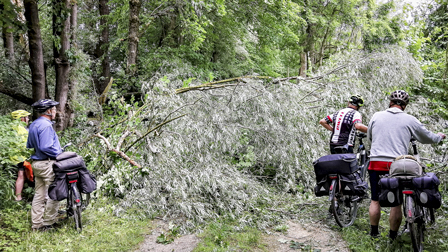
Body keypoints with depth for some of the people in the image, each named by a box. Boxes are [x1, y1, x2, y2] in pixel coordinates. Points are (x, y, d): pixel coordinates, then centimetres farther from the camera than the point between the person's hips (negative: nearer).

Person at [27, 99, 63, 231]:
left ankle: (36, 224, 18)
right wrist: (59, 154, -12)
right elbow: (45, 147, -24)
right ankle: (48, 223, 4)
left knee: (39, 194, 13)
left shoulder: (33, 125, 15)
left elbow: (29, 145, 22)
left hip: (36, 163, 10)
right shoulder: (46, 125, -16)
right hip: (47, 163, -10)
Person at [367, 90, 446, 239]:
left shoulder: (376, 116, 5)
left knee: (375, 200, 11)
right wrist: (440, 136, 35)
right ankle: (393, 236, 16)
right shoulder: (409, 120, 1)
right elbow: (427, 138, 13)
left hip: (376, 163, 2)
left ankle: (373, 232, 19)